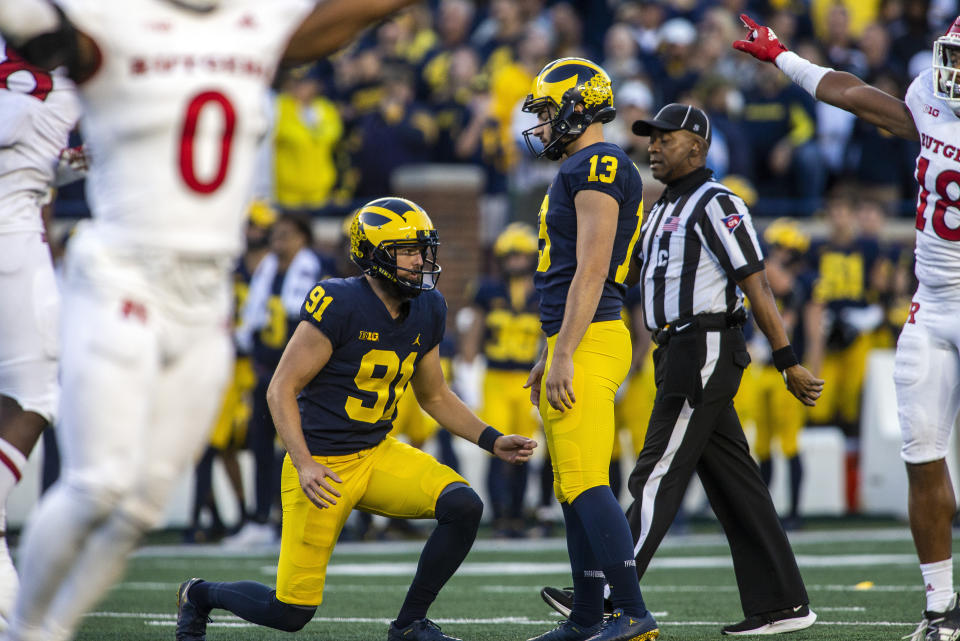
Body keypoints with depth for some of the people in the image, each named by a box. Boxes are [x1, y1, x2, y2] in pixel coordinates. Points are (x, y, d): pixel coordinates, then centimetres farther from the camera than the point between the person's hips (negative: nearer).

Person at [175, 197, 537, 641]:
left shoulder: (426, 312, 3)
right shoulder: (339, 305, -19)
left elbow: (434, 396, 17)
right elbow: (282, 389, -17)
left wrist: (493, 442, 4)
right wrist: (304, 465, -27)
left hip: (378, 454, 6)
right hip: (324, 465, -6)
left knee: (464, 506, -19)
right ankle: (200, 595, 26)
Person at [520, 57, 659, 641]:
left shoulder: (598, 168, -12)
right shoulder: (585, 171, 20)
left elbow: (590, 272, -19)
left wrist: (564, 356, -22)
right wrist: (550, 356, 26)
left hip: (588, 343, -11)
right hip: (575, 345, 11)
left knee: (585, 483, -14)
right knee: (574, 486, 12)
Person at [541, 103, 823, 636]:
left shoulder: (716, 205, -9)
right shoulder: (663, 212, 20)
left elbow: (757, 286, -13)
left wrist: (789, 362, -15)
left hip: (706, 350, -10)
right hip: (680, 353, 10)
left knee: (659, 476, -10)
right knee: (733, 481, 8)